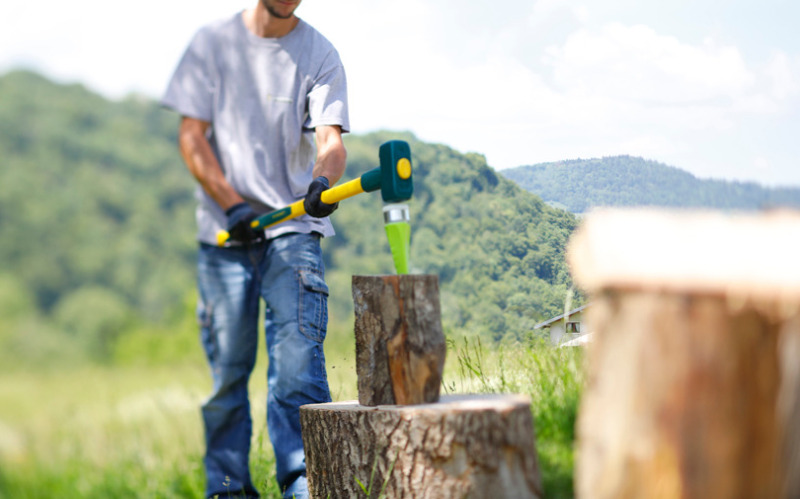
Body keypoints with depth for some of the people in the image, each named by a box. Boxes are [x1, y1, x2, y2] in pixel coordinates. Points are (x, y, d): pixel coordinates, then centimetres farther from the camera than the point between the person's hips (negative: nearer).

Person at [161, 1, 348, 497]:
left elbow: (330, 140, -10)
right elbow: (192, 134, 2)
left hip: (294, 228, -1)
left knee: (298, 353, -15)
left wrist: (322, 179, -33)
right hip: (225, 232, 1)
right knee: (227, 365, 4)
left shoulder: (319, 53, 1)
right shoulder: (213, 43, 4)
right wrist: (232, 203, -11)